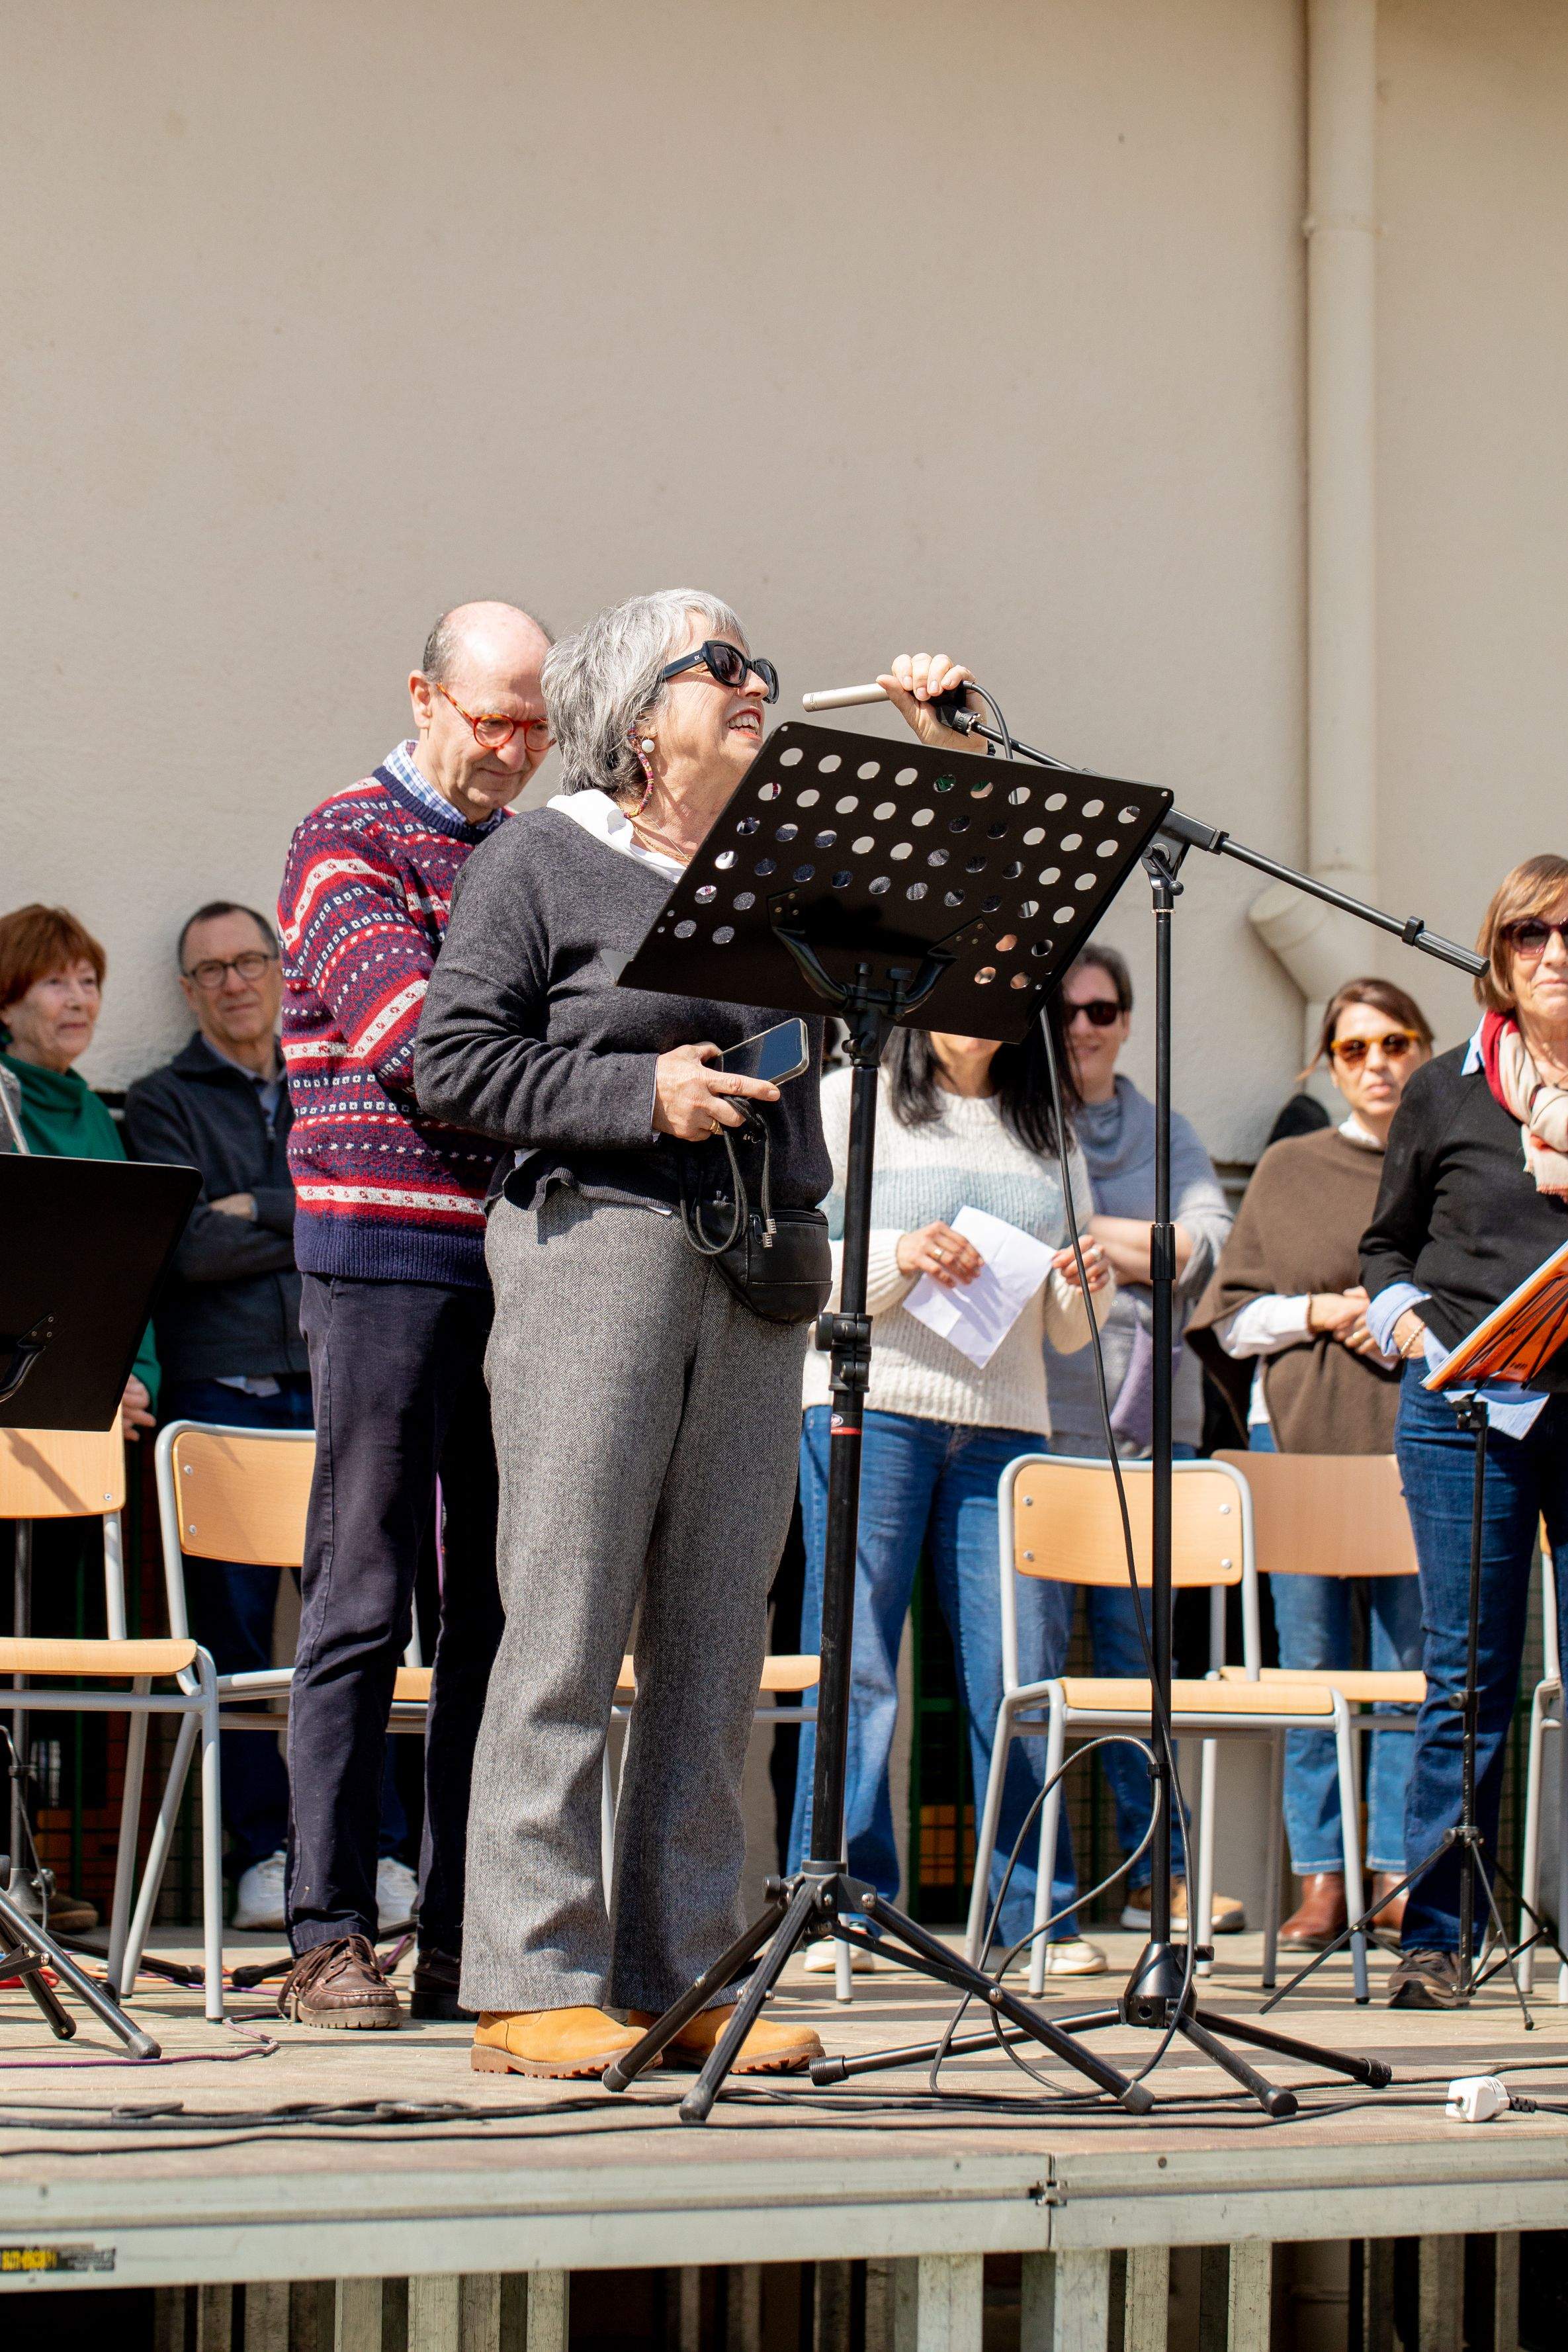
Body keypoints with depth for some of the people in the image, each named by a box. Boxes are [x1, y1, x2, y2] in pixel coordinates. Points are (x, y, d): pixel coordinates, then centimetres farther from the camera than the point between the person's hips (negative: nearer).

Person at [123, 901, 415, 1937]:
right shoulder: (165, 1103, 10)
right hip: (224, 1390, -2)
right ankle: (264, 1853, 1)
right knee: (235, 1622, -4)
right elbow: (192, 1246, -5)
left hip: (335, 1383, 2)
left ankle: (381, 1851, -4)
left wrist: (261, 1212, -1)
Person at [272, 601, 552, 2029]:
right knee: (363, 1604, -5)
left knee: (501, 1607, 5)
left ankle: (470, 1940, 10)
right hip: (387, 1251, -6)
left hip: (521, 1254, 6)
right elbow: (408, 1032, -15)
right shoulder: (349, 842, -1)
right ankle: (330, 1939, -1)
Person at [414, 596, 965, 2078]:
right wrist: (641, 1095, -11)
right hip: (596, 1241, -5)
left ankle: (688, 1971, 11)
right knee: (569, 1618, -7)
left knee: (718, 1633, 5)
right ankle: (532, 1982, -5)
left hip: (758, 1274, 6)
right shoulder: (541, 861, 3)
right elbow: (453, 1061, -3)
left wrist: (948, 759, 10)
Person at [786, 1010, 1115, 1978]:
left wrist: (1088, 1289, 0)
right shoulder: (854, 1102, 8)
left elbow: (1063, 1333, 21)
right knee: (857, 1661, -6)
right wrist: (899, 1258, -16)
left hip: (1006, 1425, 4)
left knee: (1020, 1667, -2)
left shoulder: (1047, 1134, 20)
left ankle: (1038, 1911, 5)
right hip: (872, 1404, -3)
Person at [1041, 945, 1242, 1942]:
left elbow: (1209, 1241, 3)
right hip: (1036, 1407, -4)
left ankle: (1153, 1873, 7)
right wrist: (1139, 1246, -10)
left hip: (1150, 1411, 4)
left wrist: (1086, 1241, -7)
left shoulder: (1165, 1132, 19)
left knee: (1141, 1637, 4)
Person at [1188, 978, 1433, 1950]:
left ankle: (1398, 1873, 2)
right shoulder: (1289, 1169, 13)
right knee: (1312, 1659, -1)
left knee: (1416, 1658, -3)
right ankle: (1323, 1876, 3)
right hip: (1301, 1433, 1)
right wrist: (1320, 1311, -6)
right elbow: (1231, 1313, 11)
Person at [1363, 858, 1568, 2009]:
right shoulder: (1446, 1092, 11)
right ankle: (1435, 1937, 5)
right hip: (1469, 1406, 0)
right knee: (1468, 1680, 0)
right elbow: (1387, 1243, 20)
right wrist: (1406, 1320, 2)